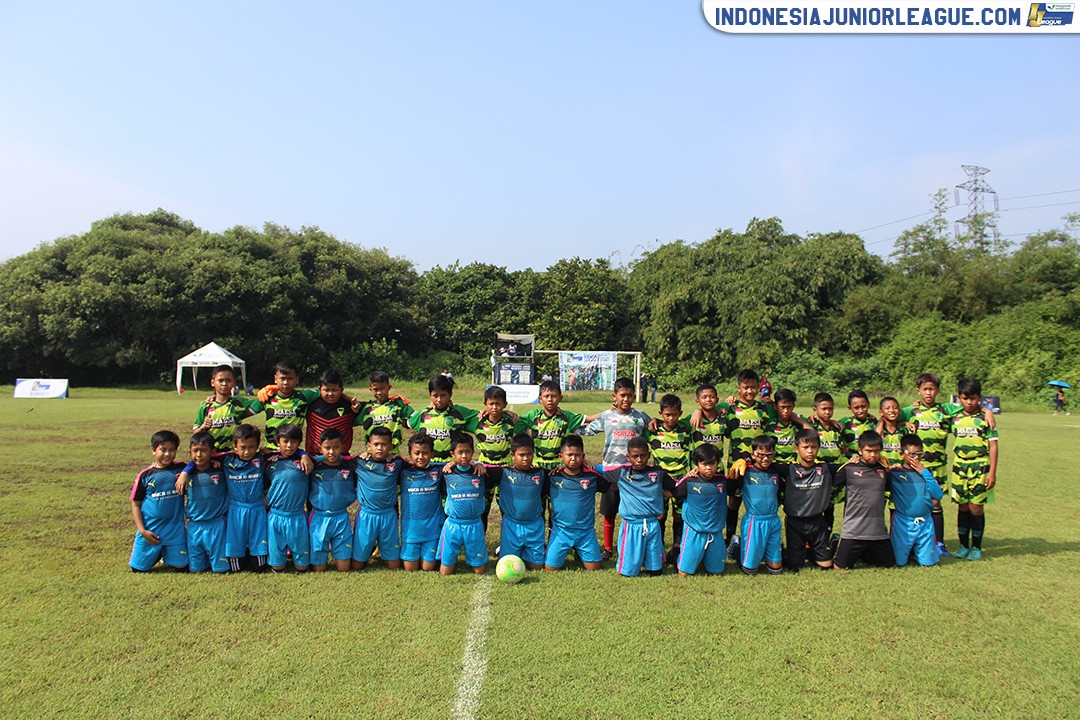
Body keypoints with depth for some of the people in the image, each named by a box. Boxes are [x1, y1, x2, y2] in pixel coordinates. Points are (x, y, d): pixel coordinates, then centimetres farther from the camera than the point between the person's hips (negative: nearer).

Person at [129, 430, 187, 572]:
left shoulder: (181, 469, -1)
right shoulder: (145, 475, -4)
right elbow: (136, 504, 0)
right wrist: (142, 530, -7)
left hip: (175, 530, 0)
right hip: (150, 531, 0)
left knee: (182, 567, 2)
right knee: (139, 568, 7)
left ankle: (166, 556, 34)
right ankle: (158, 554, 36)